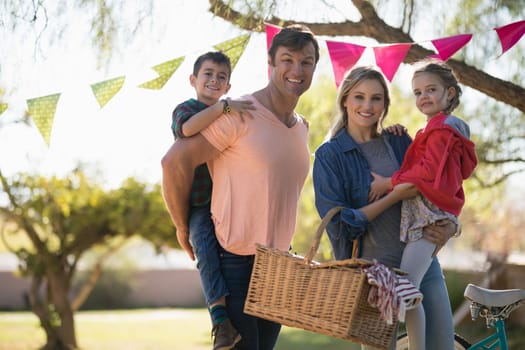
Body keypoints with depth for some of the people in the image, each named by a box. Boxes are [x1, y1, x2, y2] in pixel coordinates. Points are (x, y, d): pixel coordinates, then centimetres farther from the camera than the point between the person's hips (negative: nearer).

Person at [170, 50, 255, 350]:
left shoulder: (231, 113, 17)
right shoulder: (186, 108, -6)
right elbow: (187, 127, -32)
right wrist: (222, 107, -38)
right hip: (197, 201, -7)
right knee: (206, 248, -23)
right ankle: (220, 319, -29)